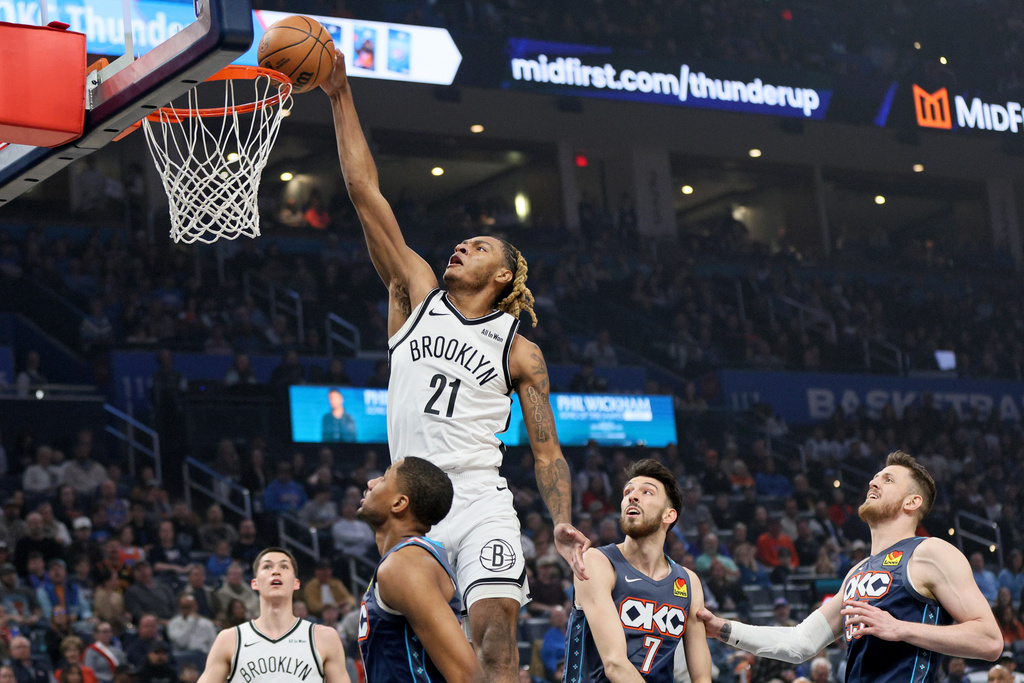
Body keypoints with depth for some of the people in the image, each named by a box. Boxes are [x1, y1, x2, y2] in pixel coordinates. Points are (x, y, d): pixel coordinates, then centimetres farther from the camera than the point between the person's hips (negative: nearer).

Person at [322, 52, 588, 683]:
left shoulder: (521, 353, 10)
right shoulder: (417, 293, 14)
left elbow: (547, 449, 8)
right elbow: (366, 194, 9)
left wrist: (562, 524, -9)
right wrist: (341, 98, 4)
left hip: (480, 500, -2)